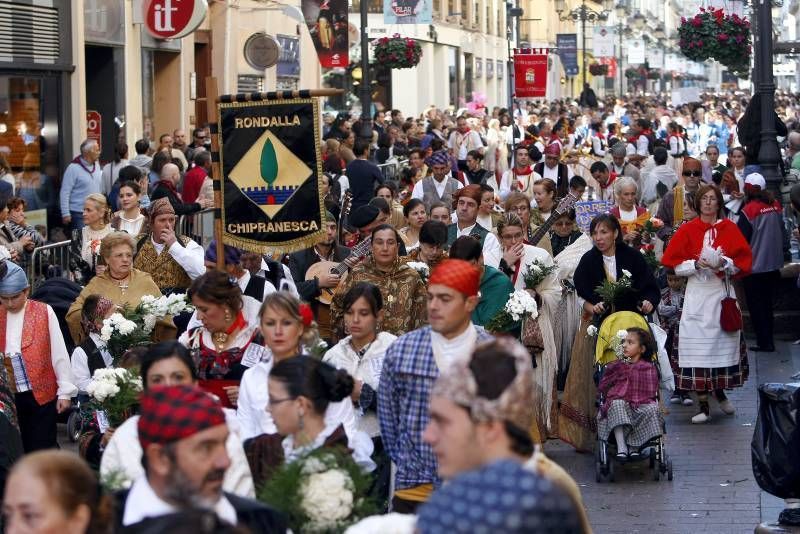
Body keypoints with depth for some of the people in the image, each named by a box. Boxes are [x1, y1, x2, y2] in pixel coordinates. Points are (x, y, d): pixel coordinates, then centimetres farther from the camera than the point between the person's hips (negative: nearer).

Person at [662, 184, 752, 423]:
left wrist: (724, 263, -14)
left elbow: (744, 261, 4)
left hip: (722, 292, 1)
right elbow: (673, 263, 2)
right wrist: (696, 264, -13)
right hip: (697, 294, -1)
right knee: (698, 346, -7)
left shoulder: (729, 229, 6)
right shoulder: (687, 230, 5)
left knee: (722, 343, 4)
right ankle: (702, 405, -4)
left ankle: (720, 391, 29)